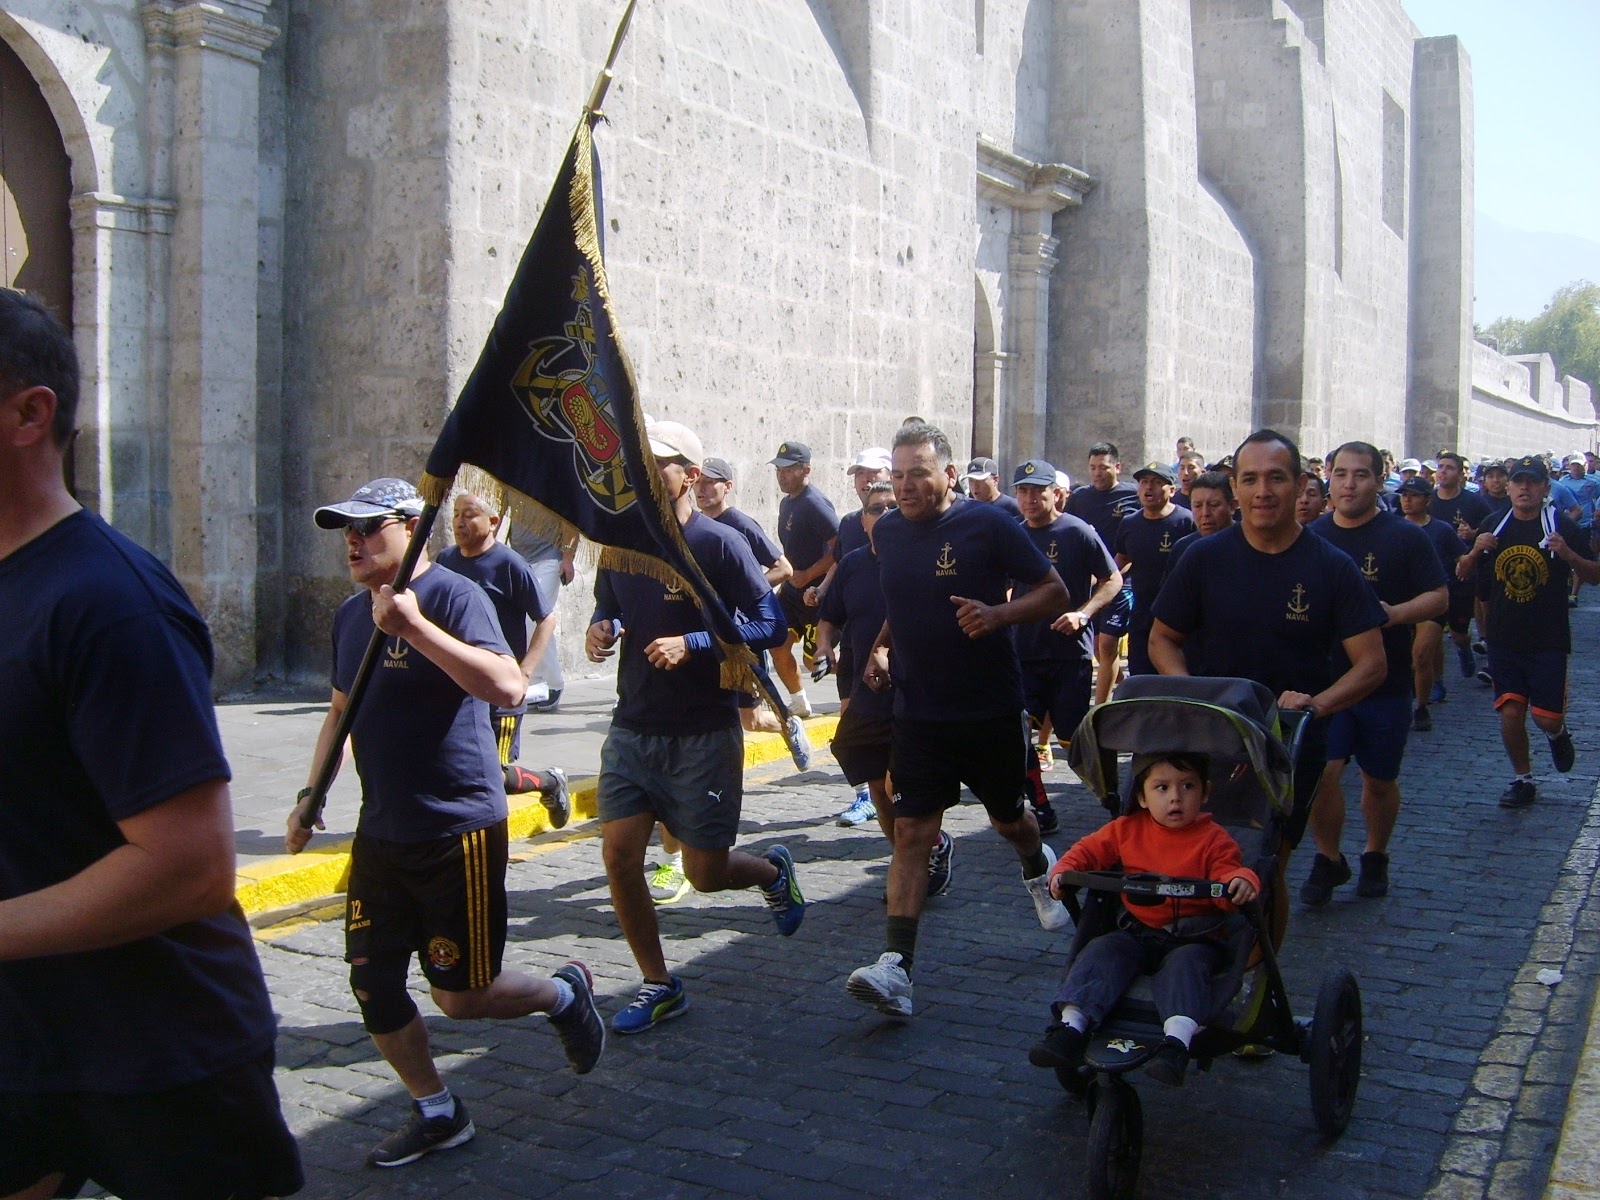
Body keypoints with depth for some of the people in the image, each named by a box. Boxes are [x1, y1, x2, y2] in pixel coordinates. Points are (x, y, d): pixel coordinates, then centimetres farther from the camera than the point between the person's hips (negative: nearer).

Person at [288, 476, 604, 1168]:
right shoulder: (351, 615, 10)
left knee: (461, 995, 0)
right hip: (380, 832, 8)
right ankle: (437, 1113, 27)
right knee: (371, 982, 8)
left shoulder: (452, 595, -15)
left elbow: (508, 687, -30)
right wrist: (311, 794, 19)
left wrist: (415, 627, -34)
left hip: (458, 831, -7)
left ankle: (564, 994, 29)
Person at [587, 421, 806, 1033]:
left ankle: (772, 870, 37)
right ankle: (659, 985, 15)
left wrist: (692, 644, -24)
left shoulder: (719, 543, -10)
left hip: (703, 734, -5)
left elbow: (771, 624, -13)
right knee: (619, 857, -3)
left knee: (705, 873, 2)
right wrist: (602, 631, -4)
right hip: (632, 730, 5)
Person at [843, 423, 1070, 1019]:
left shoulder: (988, 523, -11)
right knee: (912, 834, -7)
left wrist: (999, 614, -25)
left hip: (992, 707, -2)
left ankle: (1038, 868, 53)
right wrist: (881, 648, 4)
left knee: (1008, 818, 17)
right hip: (919, 712, 3)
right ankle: (896, 968, -13)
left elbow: (1055, 590, -8)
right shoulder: (887, 531, 5)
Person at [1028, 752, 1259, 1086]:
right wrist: (1064, 871, -3)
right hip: (1137, 933, 3)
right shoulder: (1128, 829, 10)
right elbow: (1089, 850, 16)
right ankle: (1072, 1025, -32)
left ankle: (1177, 1040, -50)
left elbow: (1226, 875, -7)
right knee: (1101, 952, -22)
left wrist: (1241, 881, -31)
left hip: (1194, 938, -3)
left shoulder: (1214, 839, 2)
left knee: (1186, 965, -33)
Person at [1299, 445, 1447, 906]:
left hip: (1386, 682, -1)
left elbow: (1439, 597, -5)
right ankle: (1328, 859, 8)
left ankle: (1375, 857, 34)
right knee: (1320, 773, -12)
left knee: (1380, 779, 11)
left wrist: (1395, 613, -22)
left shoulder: (1406, 537, -3)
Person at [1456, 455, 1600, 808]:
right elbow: (1462, 573, 10)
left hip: (1549, 640, -2)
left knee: (1546, 717, -3)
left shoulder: (1562, 526, -3)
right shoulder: (1493, 526, 6)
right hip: (1504, 639, 2)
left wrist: (1568, 555, -21)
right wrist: (1475, 551, -11)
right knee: (1510, 712, -1)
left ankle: (1558, 734, 33)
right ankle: (1522, 780, 17)